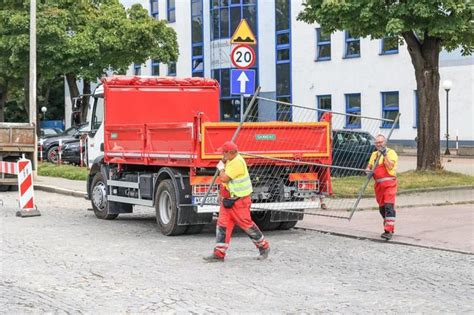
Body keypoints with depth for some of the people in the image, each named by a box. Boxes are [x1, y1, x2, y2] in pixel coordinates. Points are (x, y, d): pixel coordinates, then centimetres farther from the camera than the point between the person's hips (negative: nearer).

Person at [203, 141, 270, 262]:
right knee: (222, 225, 2)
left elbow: (224, 179, -26)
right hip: (228, 200, 9)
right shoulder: (230, 161, 10)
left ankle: (264, 247, 18)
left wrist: (221, 168, -9)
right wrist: (222, 195, 18)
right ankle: (219, 254, 3)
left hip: (239, 201, -9)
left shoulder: (237, 162, -21)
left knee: (247, 224, 1)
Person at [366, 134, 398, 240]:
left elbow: (390, 166, -16)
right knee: (382, 207, 12)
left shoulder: (391, 152, -2)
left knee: (389, 206, -15)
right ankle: (389, 227, 29)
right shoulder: (374, 154, 18)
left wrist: (385, 154, -19)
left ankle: (388, 231, -20)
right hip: (378, 184, 7)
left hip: (389, 183, -7)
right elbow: (369, 166, 22)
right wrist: (369, 171, 0)